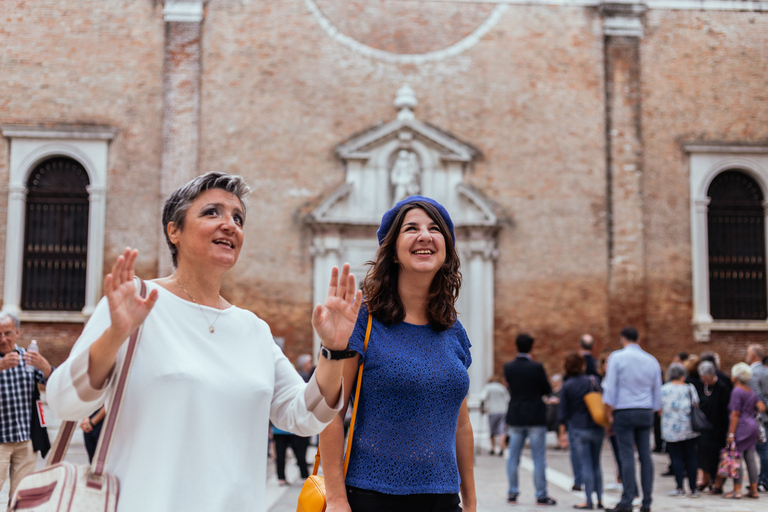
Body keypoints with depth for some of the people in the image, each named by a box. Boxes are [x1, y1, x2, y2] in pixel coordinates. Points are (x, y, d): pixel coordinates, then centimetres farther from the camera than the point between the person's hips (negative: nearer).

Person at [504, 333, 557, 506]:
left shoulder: (508, 367, -2)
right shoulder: (536, 367, -14)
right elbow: (547, 390, -5)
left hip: (515, 417, 4)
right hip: (535, 418, -4)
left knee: (513, 457, 12)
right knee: (539, 458, 2)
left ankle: (512, 493, 14)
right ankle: (541, 495, 3)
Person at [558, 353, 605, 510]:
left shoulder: (567, 386, -5)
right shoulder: (594, 381, 2)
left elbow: (563, 412, -4)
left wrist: (562, 432, 2)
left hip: (579, 429, -3)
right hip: (597, 428, 3)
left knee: (586, 465, -1)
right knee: (596, 464, 12)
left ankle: (589, 501, 0)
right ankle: (600, 499, 15)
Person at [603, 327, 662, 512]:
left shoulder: (617, 357, -4)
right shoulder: (652, 361, 10)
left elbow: (610, 387, -8)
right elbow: (657, 391, 14)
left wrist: (608, 412, -3)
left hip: (624, 412, -4)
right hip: (646, 413, 4)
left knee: (627, 455, -5)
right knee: (645, 455, 4)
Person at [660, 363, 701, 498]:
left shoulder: (664, 389, -3)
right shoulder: (690, 388, 0)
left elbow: (660, 410, 0)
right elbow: (696, 407, 6)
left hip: (671, 430, -1)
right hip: (689, 429, 1)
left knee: (676, 457, 2)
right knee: (690, 457, 7)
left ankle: (680, 488, 0)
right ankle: (693, 488, 9)